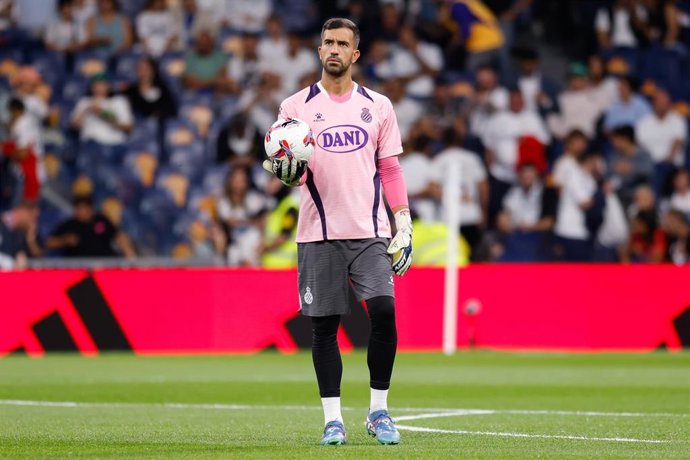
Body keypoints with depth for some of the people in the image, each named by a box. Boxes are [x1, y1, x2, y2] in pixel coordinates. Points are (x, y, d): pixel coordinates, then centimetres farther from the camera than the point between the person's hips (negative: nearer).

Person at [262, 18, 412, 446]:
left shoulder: (378, 106, 10)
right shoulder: (297, 106, 6)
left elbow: (390, 169, 11)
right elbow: (295, 172, 4)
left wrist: (404, 225, 4)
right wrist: (287, 171, -20)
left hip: (370, 232, 0)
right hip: (319, 234, 0)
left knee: (384, 313, -12)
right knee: (324, 326, 1)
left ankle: (379, 411, 1)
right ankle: (333, 419, 7)